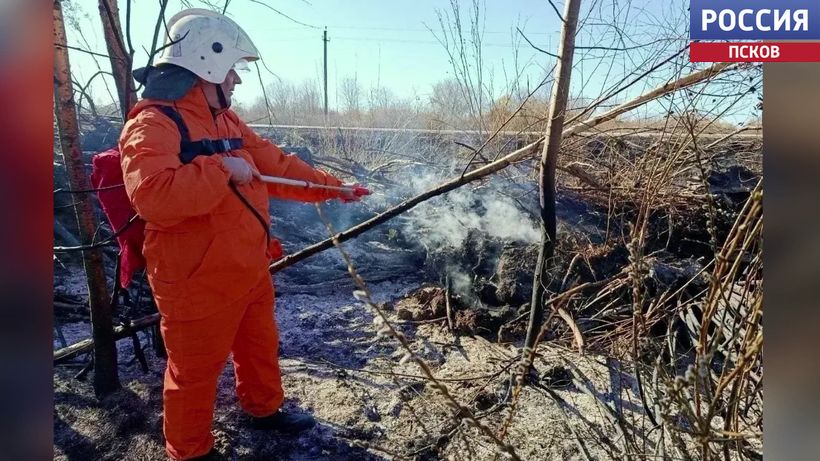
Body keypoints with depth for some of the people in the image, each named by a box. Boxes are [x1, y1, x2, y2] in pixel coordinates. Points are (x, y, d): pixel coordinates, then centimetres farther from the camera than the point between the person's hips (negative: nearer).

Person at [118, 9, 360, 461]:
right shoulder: (152, 124, -19)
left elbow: (276, 163, 16)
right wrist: (222, 169, -27)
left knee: (260, 346, 25)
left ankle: (264, 409, 49)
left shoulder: (225, 119, 11)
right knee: (195, 371, 10)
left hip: (250, 269, 9)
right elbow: (153, 196, -35)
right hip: (199, 282, -9)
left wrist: (328, 185, 14)